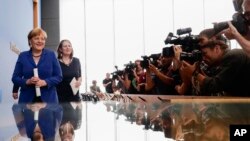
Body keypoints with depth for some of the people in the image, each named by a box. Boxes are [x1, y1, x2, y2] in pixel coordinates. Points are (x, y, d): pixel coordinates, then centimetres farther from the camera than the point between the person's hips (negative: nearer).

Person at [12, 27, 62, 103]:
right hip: (28, 99, 1)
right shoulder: (22, 56, 6)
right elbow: (15, 78, 6)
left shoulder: (51, 55, 4)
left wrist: (45, 82, -15)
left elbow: (59, 76, 3)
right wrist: (27, 81, -14)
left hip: (48, 99, 0)